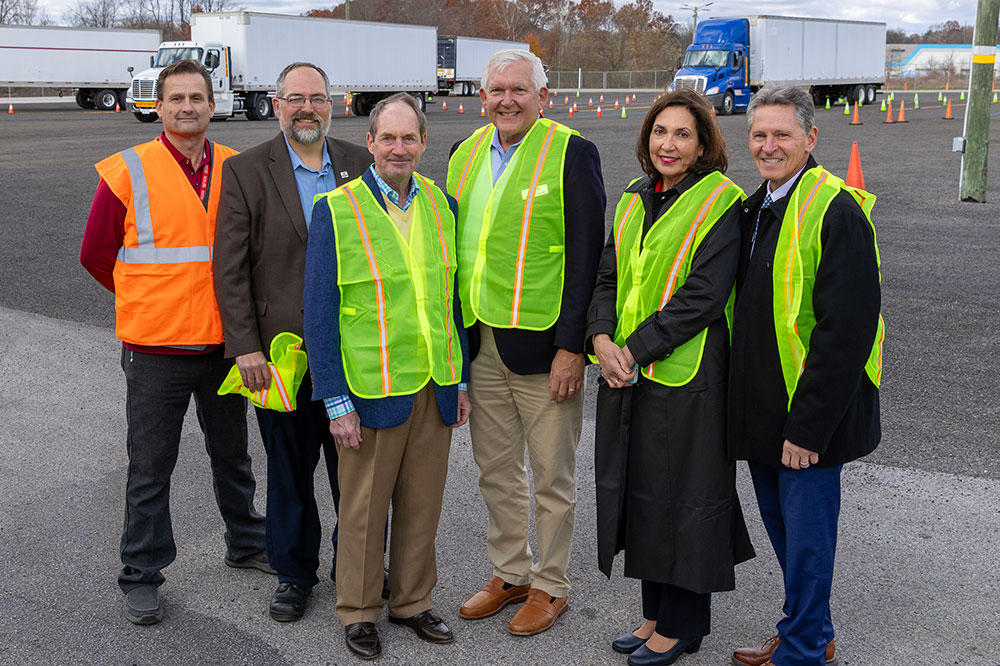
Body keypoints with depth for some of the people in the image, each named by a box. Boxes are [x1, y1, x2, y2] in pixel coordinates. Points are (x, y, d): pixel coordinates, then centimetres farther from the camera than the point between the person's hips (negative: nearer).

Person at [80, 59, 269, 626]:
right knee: (151, 469, 6)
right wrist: (150, 300, 8)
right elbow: (97, 254, 1)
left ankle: (248, 544, 37)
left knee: (232, 454, 19)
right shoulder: (128, 171, -7)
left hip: (223, 343, 3)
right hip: (155, 348, -3)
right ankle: (142, 578, 19)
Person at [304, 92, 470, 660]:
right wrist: (337, 400, -11)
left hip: (436, 388, 4)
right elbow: (319, 312, -8)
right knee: (364, 508, 8)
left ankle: (412, 601, 32)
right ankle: (359, 611, 26)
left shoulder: (441, 204, 6)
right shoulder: (336, 210, -8)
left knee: (422, 504, 14)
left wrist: (461, 379, 11)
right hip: (372, 390, -4)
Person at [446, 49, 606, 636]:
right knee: (496, 471, 17)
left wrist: (571, 346, -16)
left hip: (543, 345, -6)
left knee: (552, 477, 8)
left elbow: (586, 258, -11)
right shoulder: (464, 154, 10)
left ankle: (550, 585, 25)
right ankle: (509, 573, 34)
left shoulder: (572, 153, -8)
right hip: (479, 345, 6)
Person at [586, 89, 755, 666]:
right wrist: (602, 339, -8)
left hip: (687, 377, -7)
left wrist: (634, 349, -18)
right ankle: (657, 613, 30)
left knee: (682, 495, 3)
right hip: (628, 377, 7)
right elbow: (608, 278, 10)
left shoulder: (720, 204, -10)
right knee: (642, 490, 14)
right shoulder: (635, 201, 11)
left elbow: (701, 298, -18)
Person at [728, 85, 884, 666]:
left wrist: (807, 424, -22)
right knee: (782, 525, 20)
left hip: (809, 419, -9)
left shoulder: (836, 211, -18)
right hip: (763, 411, 9)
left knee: (806, 534, 4)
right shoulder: (756, 209, 10)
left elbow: (847, 330, -22)